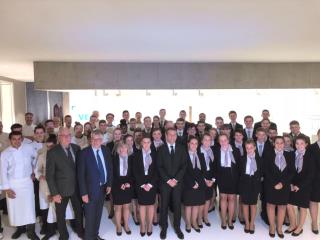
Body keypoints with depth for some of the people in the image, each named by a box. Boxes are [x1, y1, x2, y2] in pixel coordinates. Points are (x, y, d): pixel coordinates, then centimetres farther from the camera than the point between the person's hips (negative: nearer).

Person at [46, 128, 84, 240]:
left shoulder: (76, 148, -3)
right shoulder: (52, 152, -14)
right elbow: (49, 175, -12)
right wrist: (54, 193, -14)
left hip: (77, 188, 4)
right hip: (61, 189, -3)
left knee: (79, 211, 19)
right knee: (61, 215, 16)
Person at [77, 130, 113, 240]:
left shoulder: (106, 151, 0)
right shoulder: (84, 153, -14)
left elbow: (110, 168, 7)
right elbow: (80, 174, -14)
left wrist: (109, 184, -1)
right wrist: (83, 193, -16)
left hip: (103, 188, 5)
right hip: (91, 189, -4)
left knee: (98, 215, 19)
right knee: (90, 216, 8)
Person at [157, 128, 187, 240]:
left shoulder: (181, 148, 5)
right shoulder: (161, 149, 1)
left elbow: (184, 165, 0)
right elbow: (159, 167, -3)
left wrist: (176, 179, -10)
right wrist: (168, 180, -12)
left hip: (178, 181, 1)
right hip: (164, 182, -1)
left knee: (177, 204, 6)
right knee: (164, 205, 6)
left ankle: (177, 227, 22)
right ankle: (164, 227, 21)